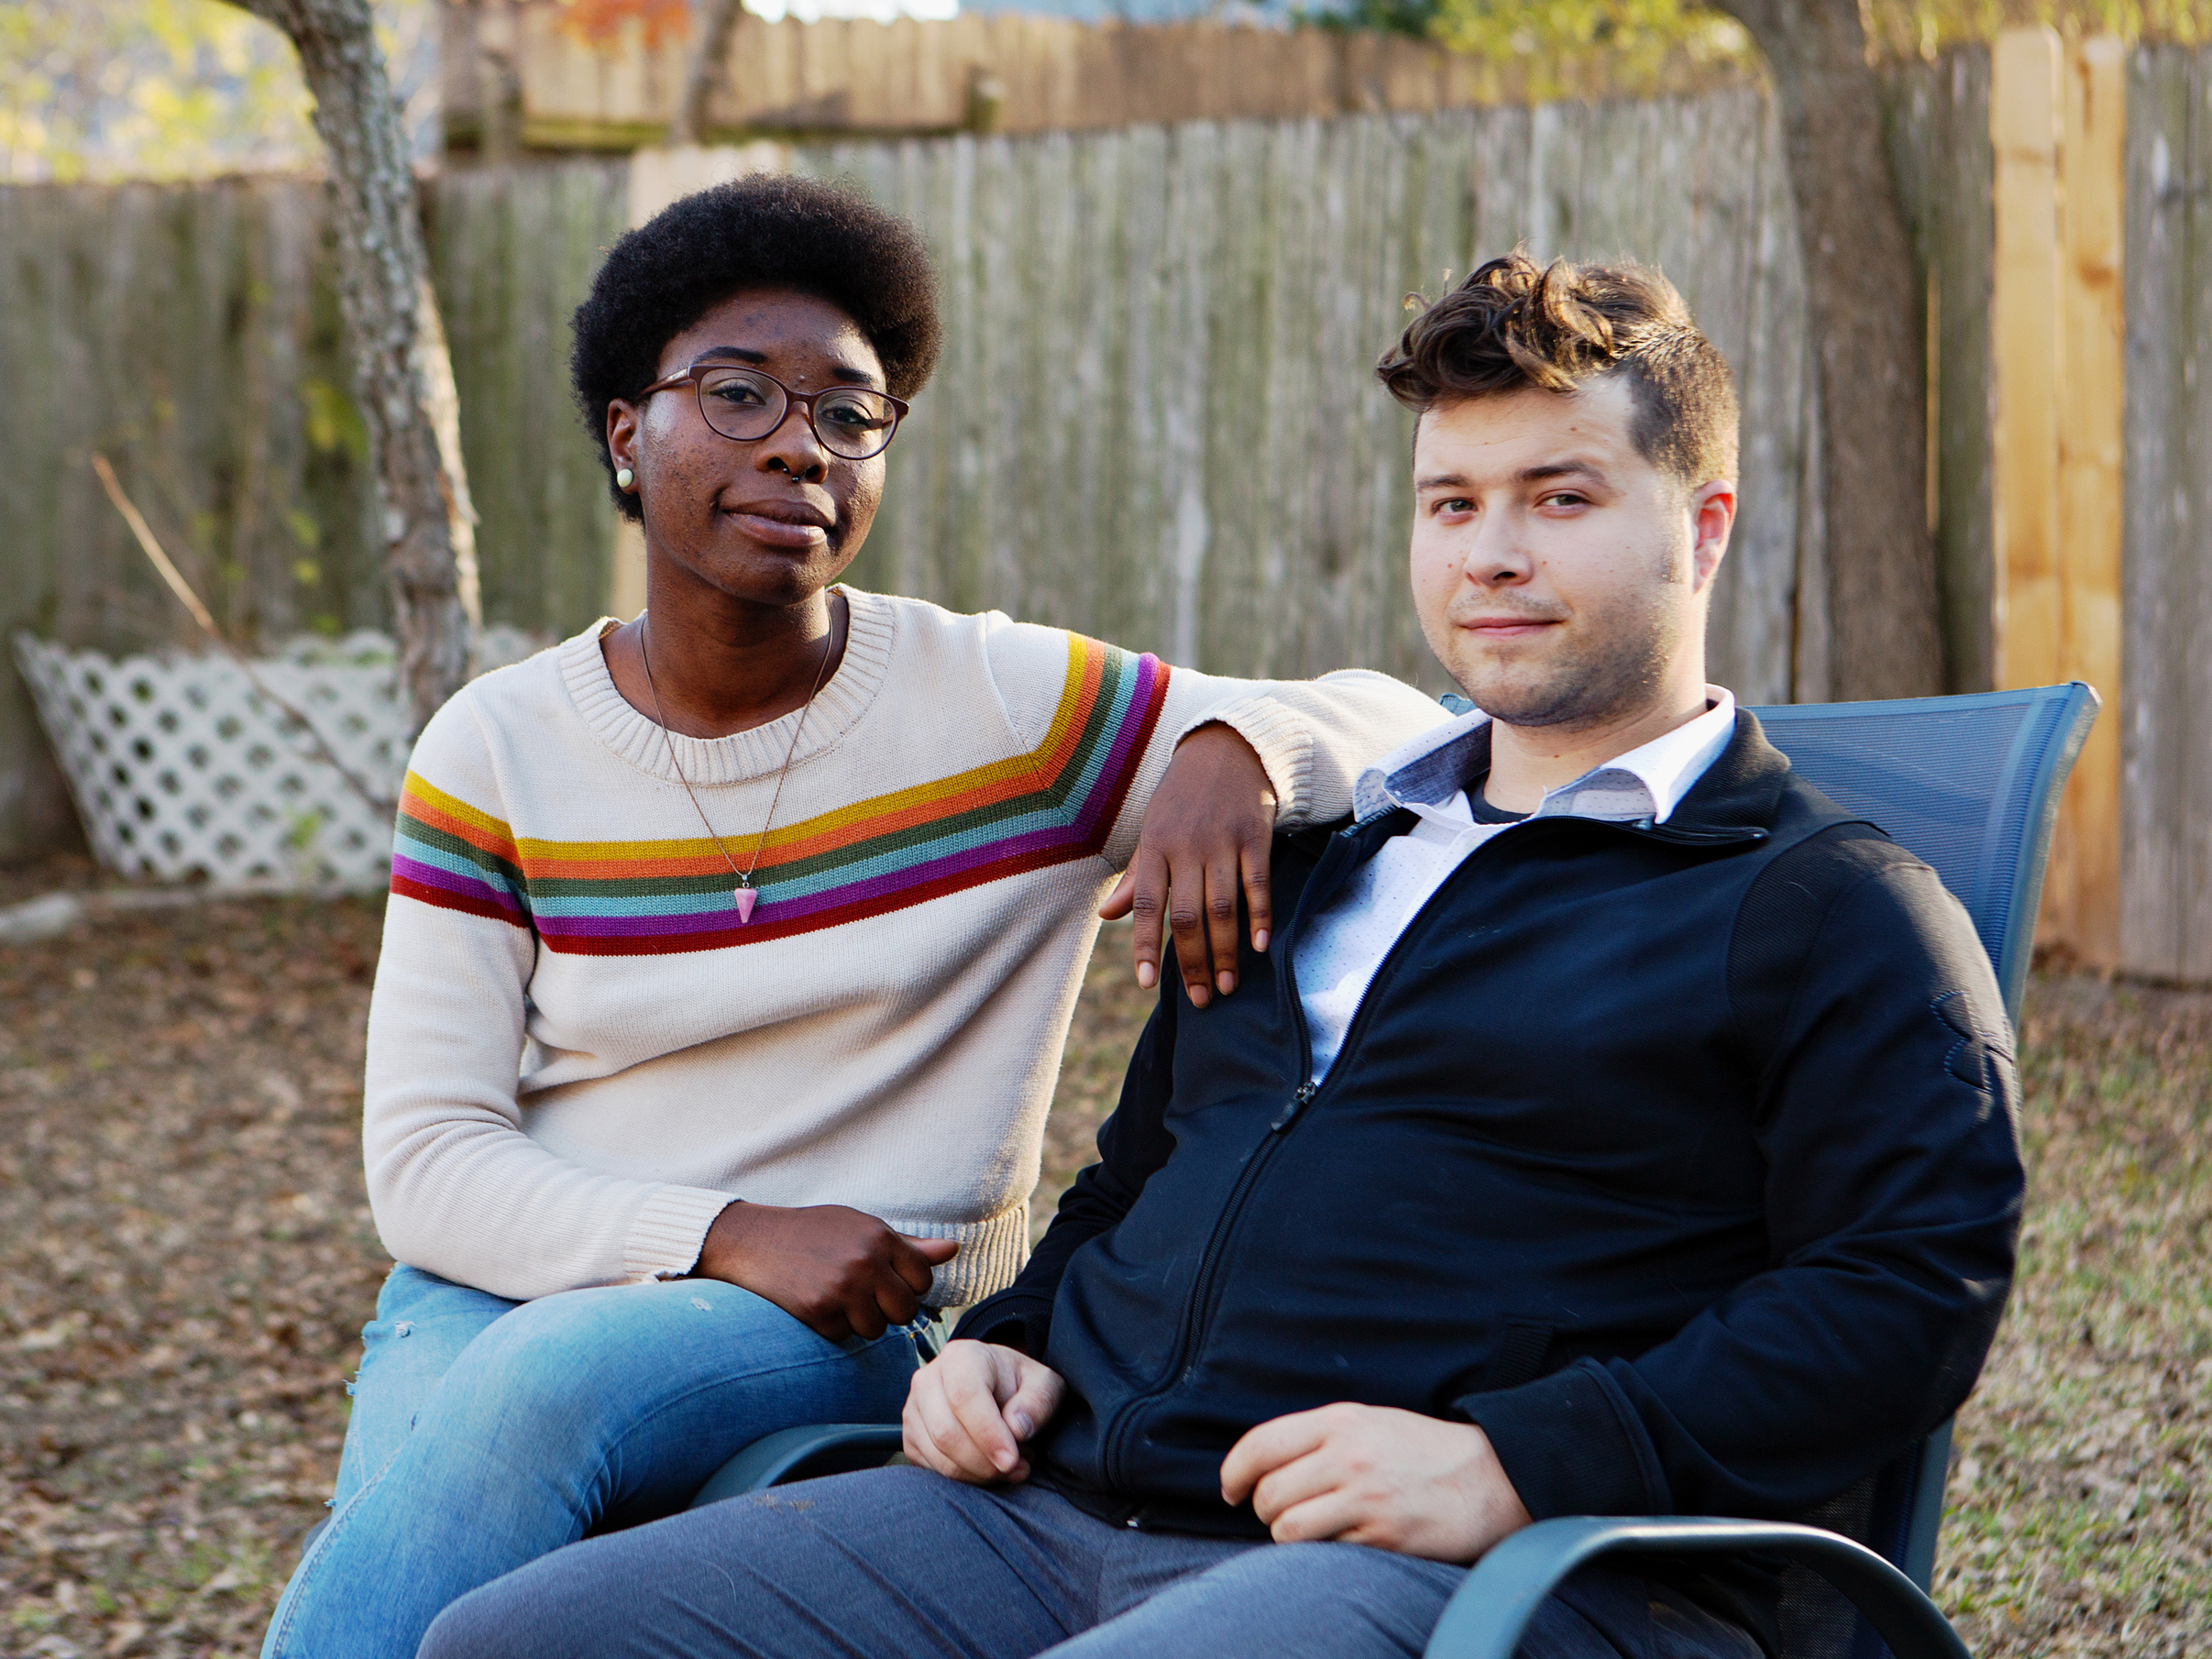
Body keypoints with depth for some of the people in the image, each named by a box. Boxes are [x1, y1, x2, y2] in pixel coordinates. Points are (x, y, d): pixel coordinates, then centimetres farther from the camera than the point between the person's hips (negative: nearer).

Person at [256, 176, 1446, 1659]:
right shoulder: (496, 754, 3)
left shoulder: (1010, 711, -1)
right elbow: (426, 1159, -1)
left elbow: (1405, 729, 0)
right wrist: (727, 1239, -18)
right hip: (508, 1290, 1)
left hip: (871, 1342, -1)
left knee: (549, 1381, -33)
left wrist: (1235, 745, -24)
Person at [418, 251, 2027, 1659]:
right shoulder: (1321, 851, 28)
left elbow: (1915, 1289, -8)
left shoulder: (1829, 903, 5)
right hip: (1054, 1508, 7)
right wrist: (1013, 1338, 15)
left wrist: (1515, 1462, -17)